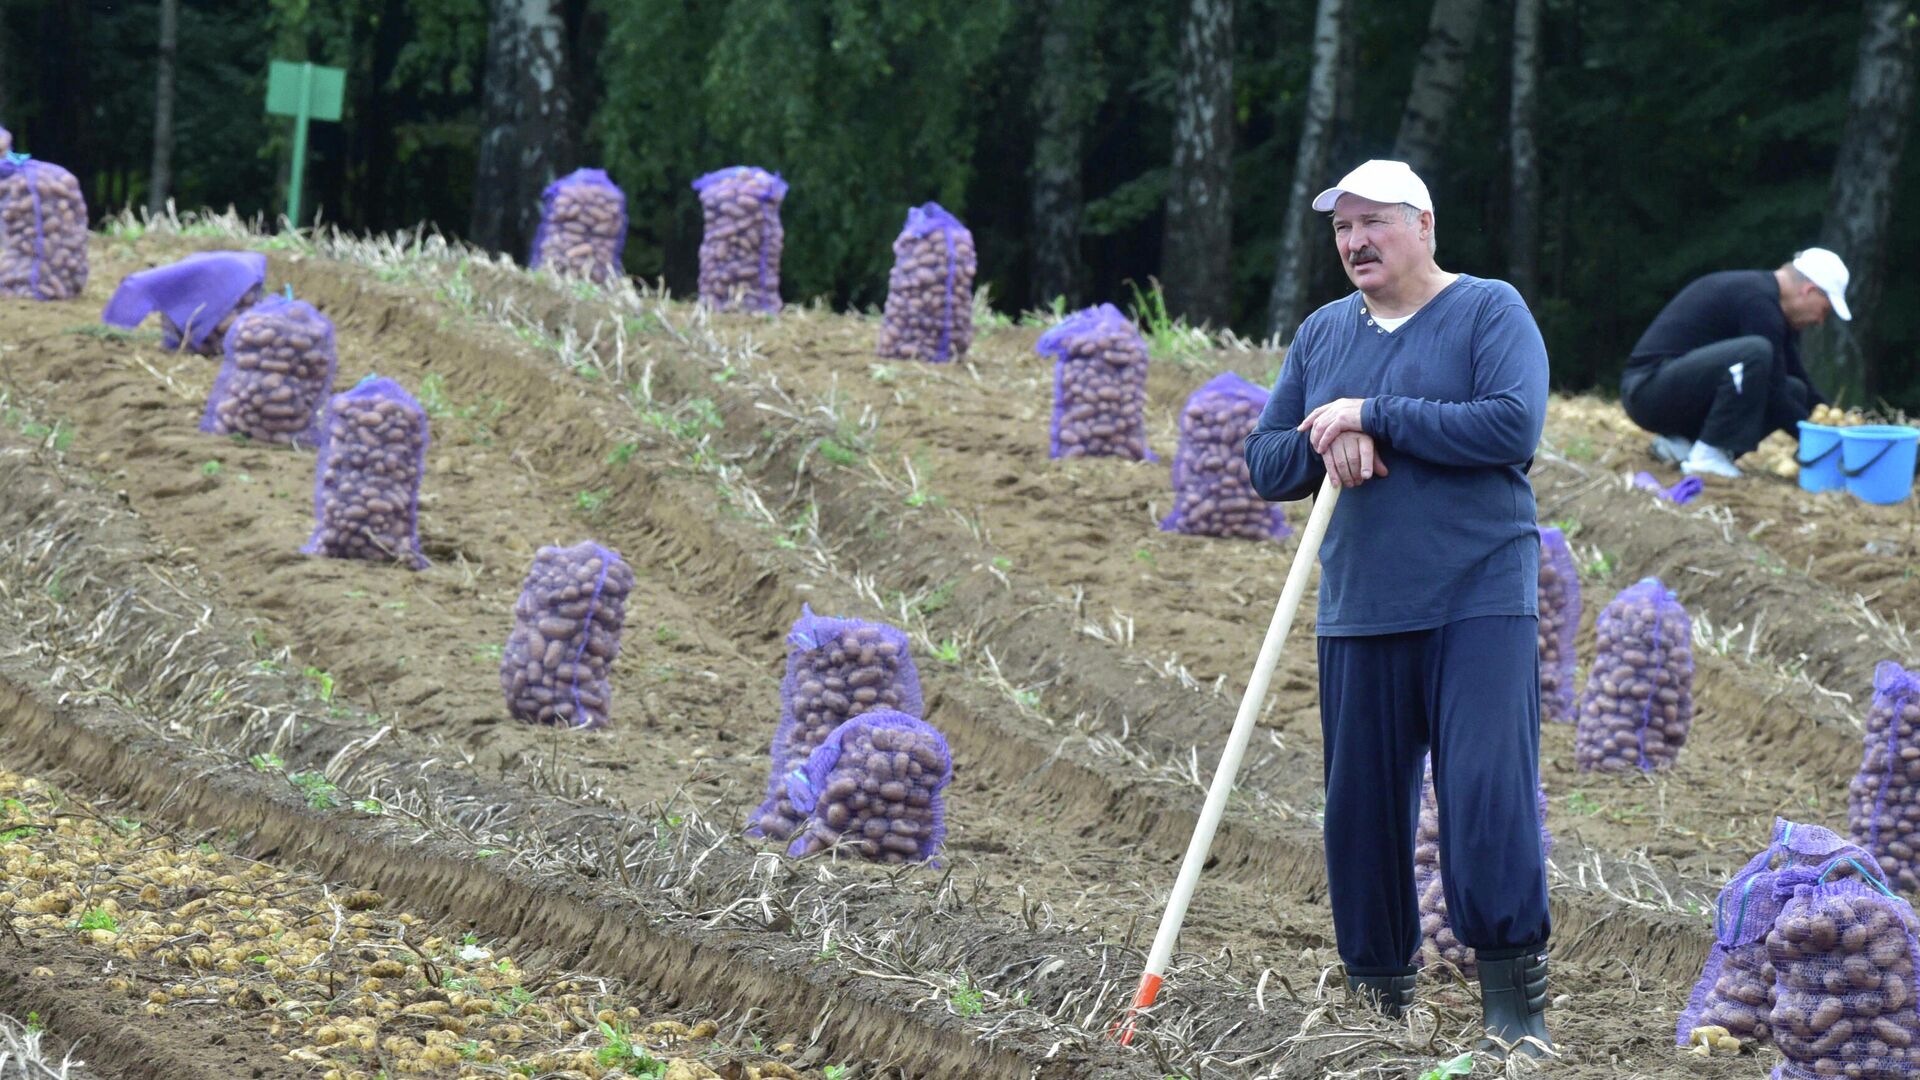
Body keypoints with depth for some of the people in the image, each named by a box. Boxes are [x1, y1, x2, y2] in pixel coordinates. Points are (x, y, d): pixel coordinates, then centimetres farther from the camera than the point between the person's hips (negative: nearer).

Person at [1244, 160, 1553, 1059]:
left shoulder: (1490, 311, -1)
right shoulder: (1321, 334, 14)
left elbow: (1513, 427, -17)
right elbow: (1265, 463, 12)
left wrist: (1374, 417, -14)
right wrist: (1326, 444, -10)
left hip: (1479, 604, -5)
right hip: (1358, 611, 5)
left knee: (1488, 793, -13)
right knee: (1361, 805, 5)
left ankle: (1514, 1002, -6)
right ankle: (1378, 996, 17)